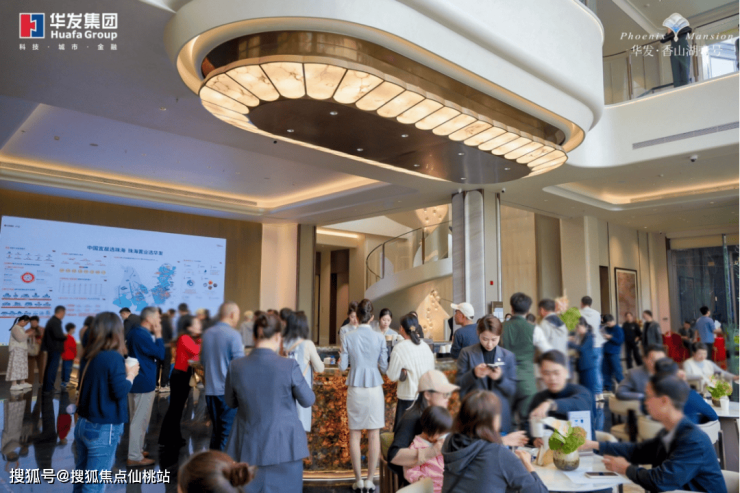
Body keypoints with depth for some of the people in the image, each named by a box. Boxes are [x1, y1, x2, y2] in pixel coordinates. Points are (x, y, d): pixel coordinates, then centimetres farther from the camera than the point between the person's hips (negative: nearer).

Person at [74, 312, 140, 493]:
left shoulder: (90, 356, 4)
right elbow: (120, 391, -19)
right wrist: (130, 374, -3)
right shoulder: (114, 357, -18)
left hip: (84, 424, 7)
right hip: (104, 429, -7)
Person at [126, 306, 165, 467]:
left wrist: (154, 335, 3)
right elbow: (160, 354, -19)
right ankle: (134, 457, 8)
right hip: (144, 383, -11)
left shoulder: (136, 332, 10)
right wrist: (158, 335, -14)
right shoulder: (142, 335, -22)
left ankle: (136, 450, 33)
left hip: (138, 382, 11)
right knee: (140, 420, -1)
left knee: (138, 419, 21)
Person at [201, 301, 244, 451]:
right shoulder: (233, 335, -14)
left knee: (216, 431, 17)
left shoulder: (207, 334, 7)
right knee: (228, 433, 1)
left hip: (210, 390, 7)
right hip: (228, 390, -7)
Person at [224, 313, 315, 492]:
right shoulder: (289, 366, -16)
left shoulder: (236, 366, -8)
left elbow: (230, 403, 8)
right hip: (284, 446, -2)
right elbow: (308, 401, -3)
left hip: (248, 447, 3)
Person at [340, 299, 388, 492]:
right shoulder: (379, 338, -8)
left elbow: (342, 367, -3)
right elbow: (384, 367, -3)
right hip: (374, 388, 0)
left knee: (354, 435, 10)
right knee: (374, 434, 7)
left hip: (355, 389, 1)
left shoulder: (348, 338, -7)